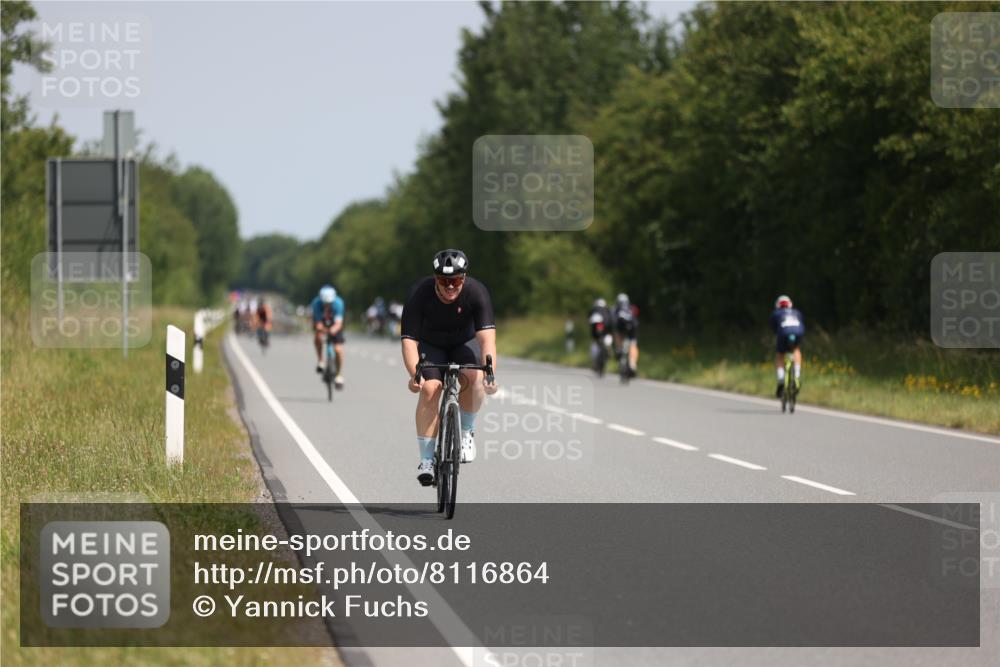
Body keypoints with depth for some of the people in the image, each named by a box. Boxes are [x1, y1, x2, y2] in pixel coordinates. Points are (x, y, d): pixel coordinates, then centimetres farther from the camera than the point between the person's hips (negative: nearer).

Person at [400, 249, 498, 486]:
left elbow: (487, 336, -40)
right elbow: (409, 340, -34)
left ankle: (467, 431, -4)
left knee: (474, 377, -30)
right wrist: (414, 375, -51)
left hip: (464, 343, 0)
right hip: (430, 345, 0)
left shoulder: (477, 292, -30)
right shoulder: (419, 294, -30)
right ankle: (426, 460, -18)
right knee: (430, 389, -25)